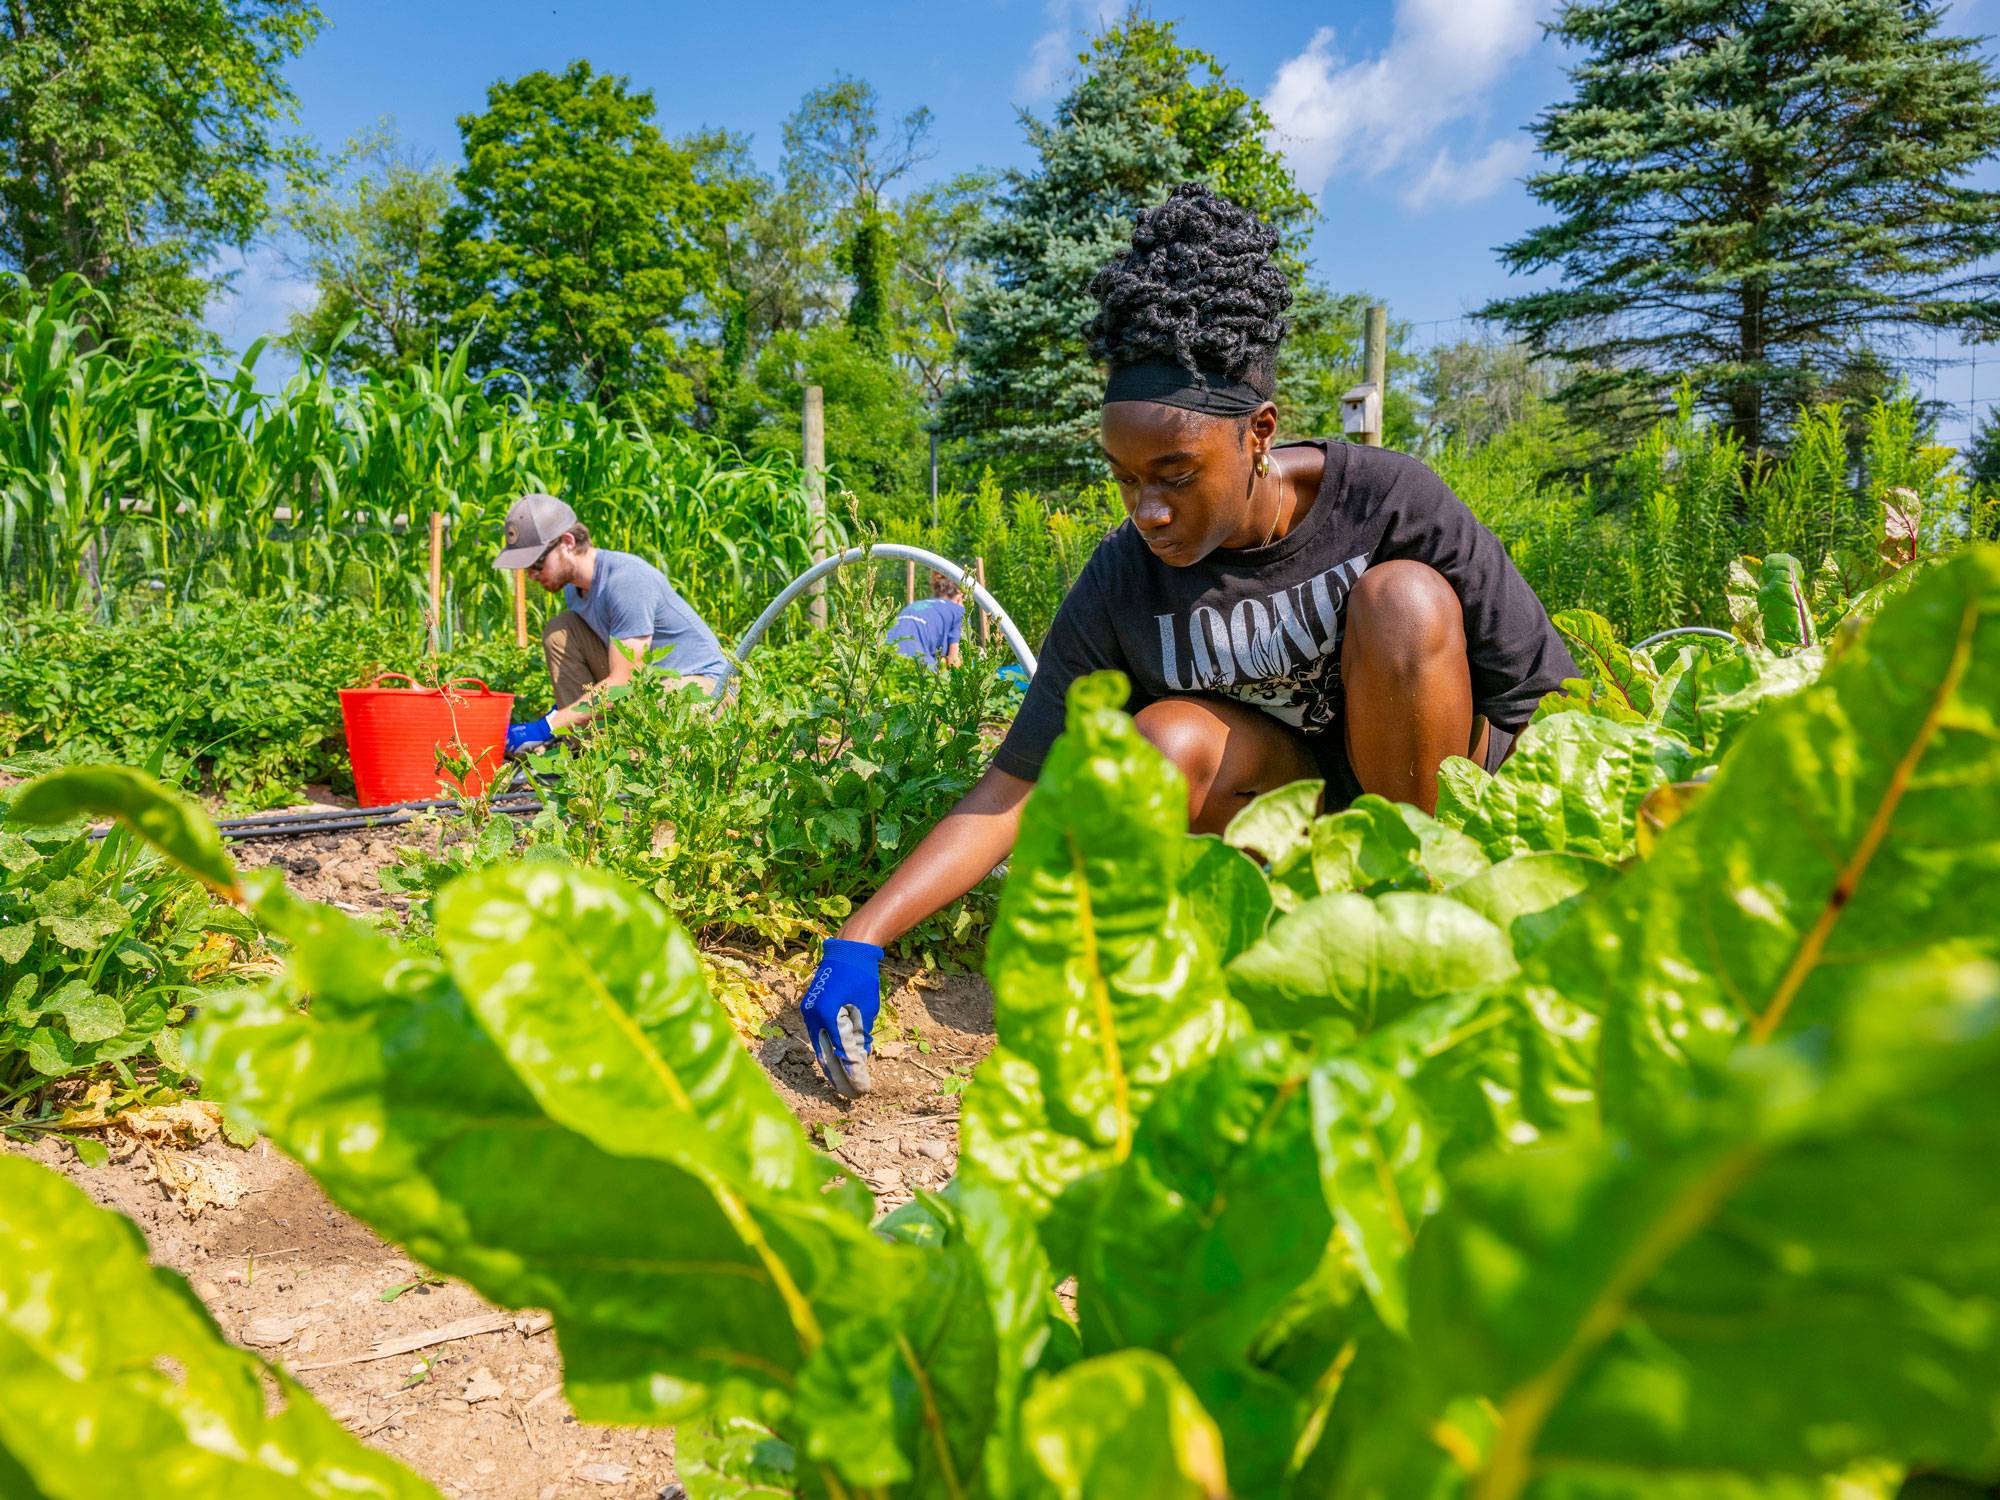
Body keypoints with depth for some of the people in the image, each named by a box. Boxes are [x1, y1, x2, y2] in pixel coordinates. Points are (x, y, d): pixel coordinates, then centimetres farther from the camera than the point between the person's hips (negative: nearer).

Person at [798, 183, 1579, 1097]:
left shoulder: (1387, 501, -19)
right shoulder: (1120, 588, -15)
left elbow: (1548, 697, -11)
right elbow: (1010, 792, -14)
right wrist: (860, 942, -23)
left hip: (1430, 791, -1)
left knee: (1403, 599, -28)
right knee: (1165, 745, -31)